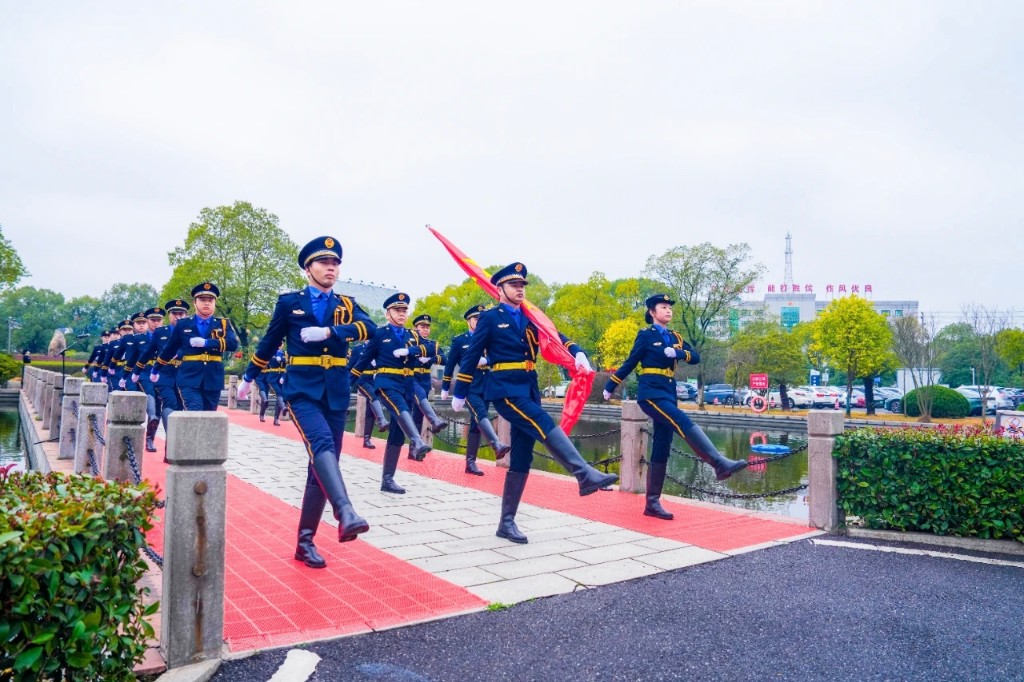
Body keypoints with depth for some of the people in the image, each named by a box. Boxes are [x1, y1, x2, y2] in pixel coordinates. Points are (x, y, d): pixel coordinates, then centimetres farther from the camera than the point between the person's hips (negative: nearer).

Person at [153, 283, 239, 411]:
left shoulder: (223, 324, 6)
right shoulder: (183, 325, 7)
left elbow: (233, 344, -12)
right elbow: (169, 349, 18)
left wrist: (206, 342, -20)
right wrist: (156, 370, 27)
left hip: (213, 381, 1)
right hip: (189, 381, -1)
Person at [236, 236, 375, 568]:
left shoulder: (347, 305, 10)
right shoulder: (289, 301, 6)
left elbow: (369, 328, -10)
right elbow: (269, 342, 15)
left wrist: (328, 331, -21)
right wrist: (248, 377, 22)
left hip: (336, 394, 3)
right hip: (302, 390, -3)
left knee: (321, 464, 4)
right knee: (321, 445, -29)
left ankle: (305, 541, 14)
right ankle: (346, 515, -44)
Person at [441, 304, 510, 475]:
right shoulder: (459, 340, 5)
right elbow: (450, 365, 6)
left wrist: (486, 360, -17)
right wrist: (444, 388, 7)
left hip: (486, 388, 4)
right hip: (469, 388, -4)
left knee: (476, 425, 6)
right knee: (480, 415, -27)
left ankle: (470, 462, 10)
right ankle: (497, 445, -44)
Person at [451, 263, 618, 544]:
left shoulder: (530, 317, 15)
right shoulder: (490, 318, 0)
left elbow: (555, 337, 4)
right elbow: (471, 355, 0)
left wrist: (577, 353, -16)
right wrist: (460, 393, 1)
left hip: (529, 389, 6)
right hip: (505, 389, -6)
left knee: (522, 457, 5)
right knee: (545, 425, -28)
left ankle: (507, 522, 12)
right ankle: (586, 476, -33)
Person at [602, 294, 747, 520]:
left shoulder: (675, 337, 15)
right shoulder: (646, 335, -2)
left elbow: (695, 357, 5)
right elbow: (630, 363, 2)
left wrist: (677, 353, -14)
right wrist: (610, 387, 5)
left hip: (668, 392, 7)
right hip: (651, 392, -7)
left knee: (661, 450, 5)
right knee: (683, 423, -29)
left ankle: (652, 503, 9)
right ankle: (720, 464, -38)